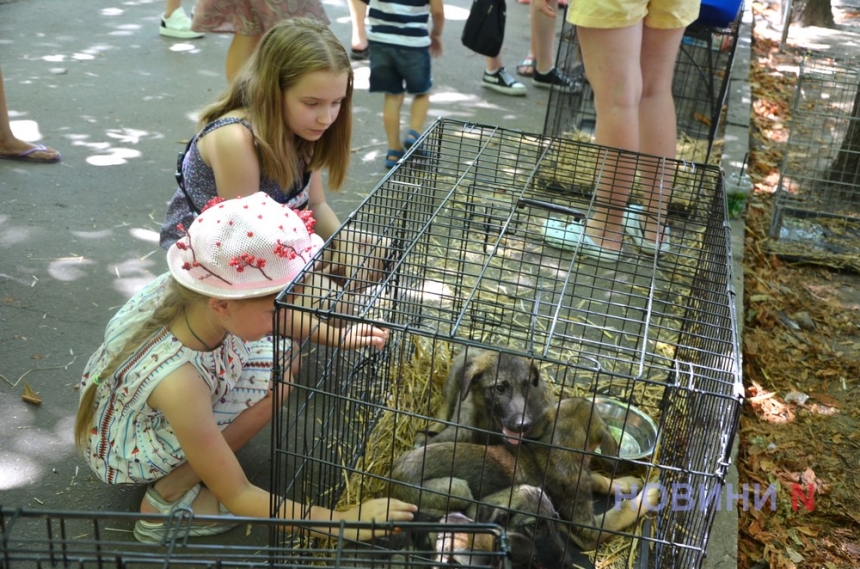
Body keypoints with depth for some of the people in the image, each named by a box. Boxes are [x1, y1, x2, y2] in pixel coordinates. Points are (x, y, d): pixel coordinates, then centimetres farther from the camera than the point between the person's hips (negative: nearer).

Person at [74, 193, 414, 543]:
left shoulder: (203, 289, -26)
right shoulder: (178, 382, -42)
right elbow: (235, 498, -30)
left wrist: (338, 337, -9)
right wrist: (342, 520, -32)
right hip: (122, 447, -7)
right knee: (276, 370, -22)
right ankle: (166, 496, -8)